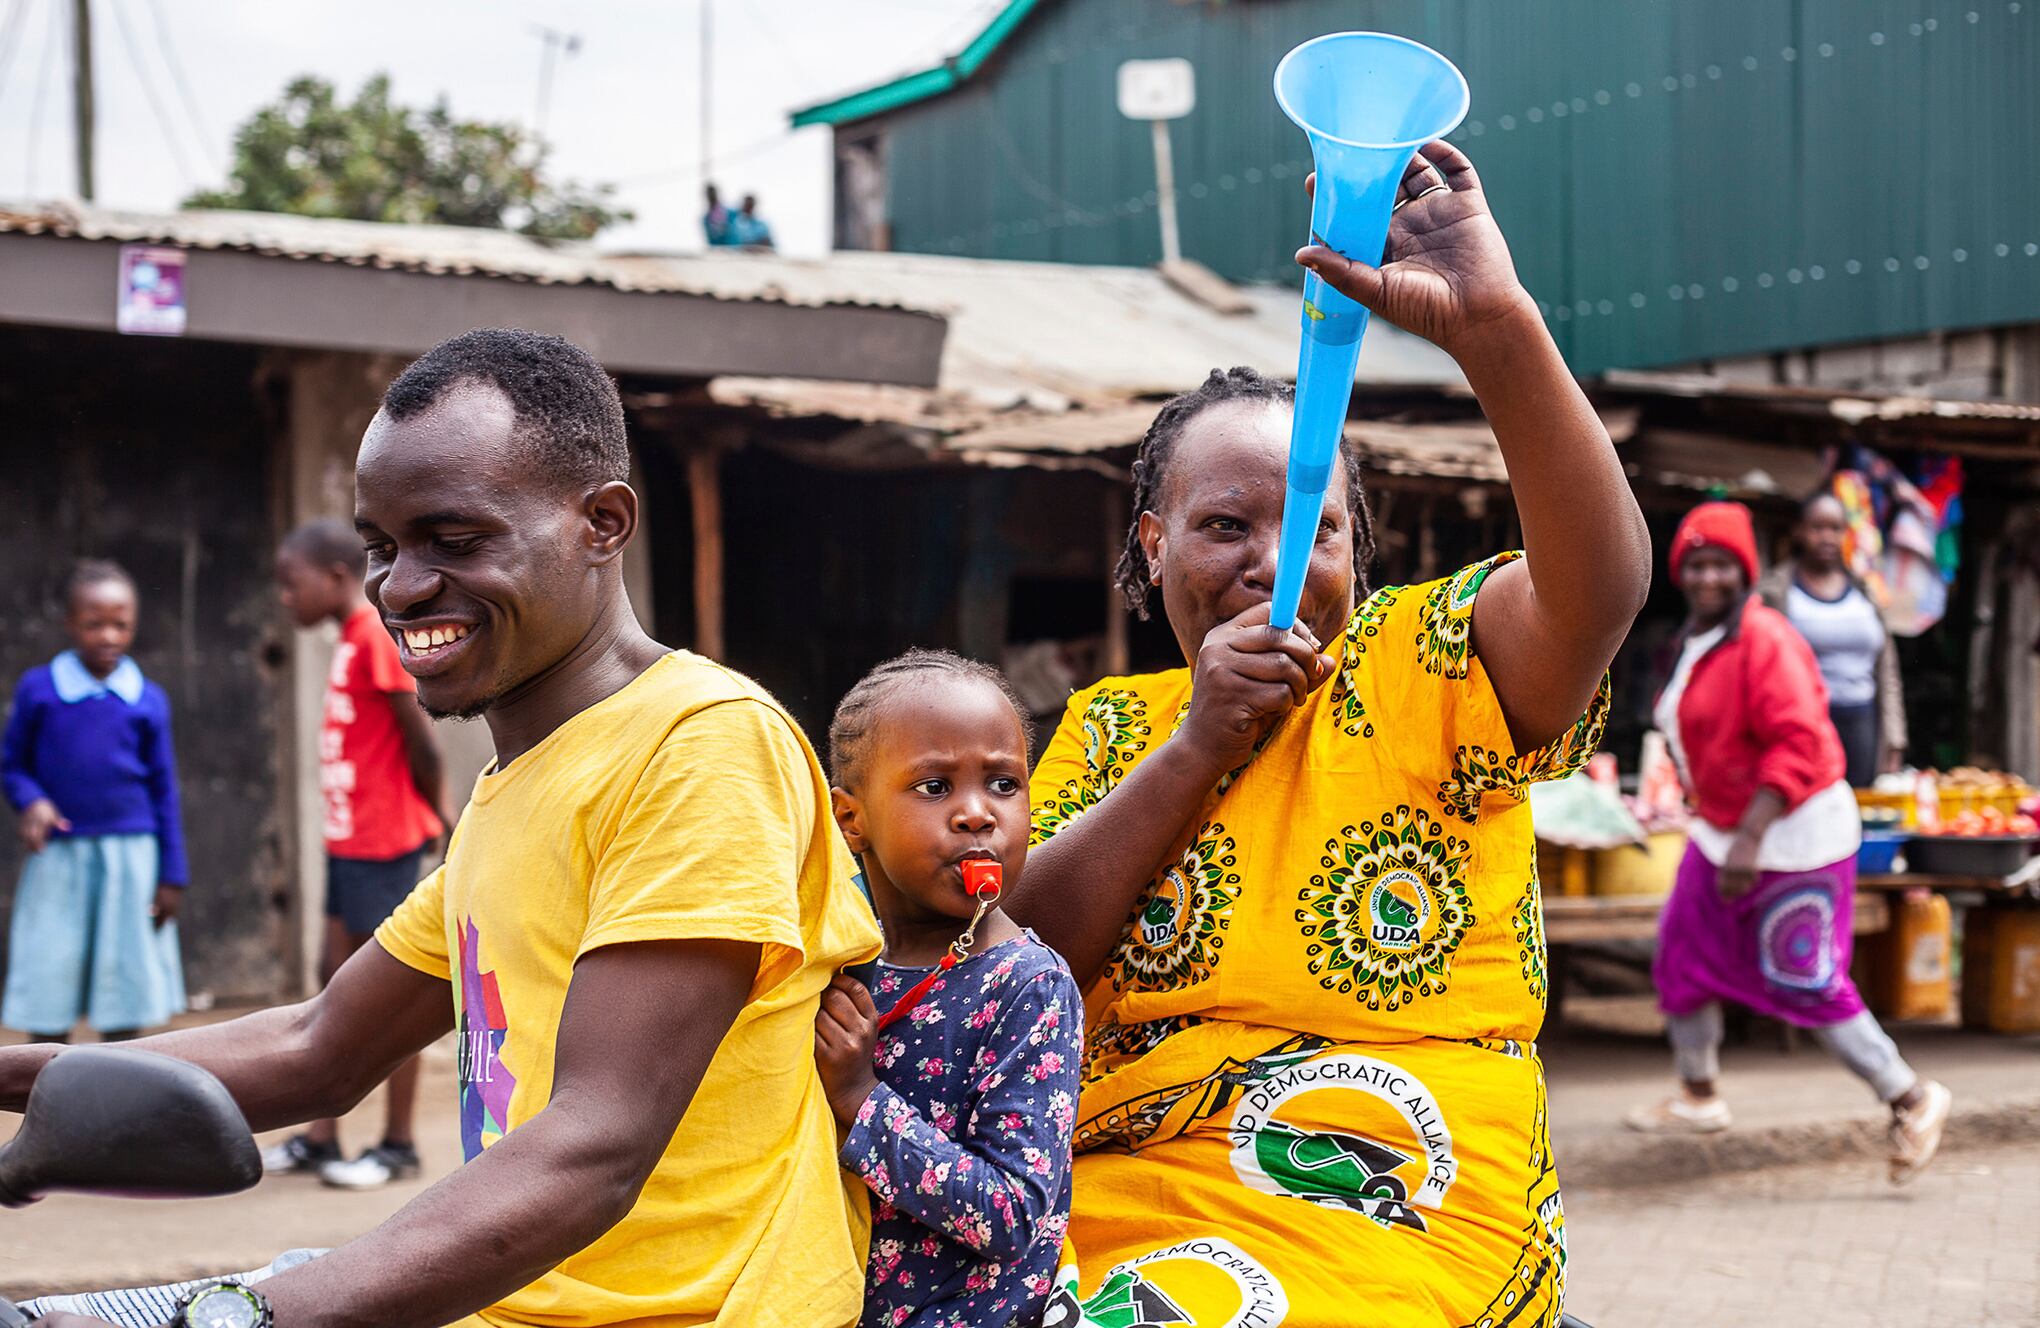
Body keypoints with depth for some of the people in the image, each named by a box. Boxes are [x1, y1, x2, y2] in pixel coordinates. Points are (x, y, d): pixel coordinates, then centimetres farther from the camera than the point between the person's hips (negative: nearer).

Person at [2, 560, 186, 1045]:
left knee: (125, 985, 6)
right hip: (58, 858, -1)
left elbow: (164, 789, 7)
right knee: (47, 1006, -1)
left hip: (129, 858, 1)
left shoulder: (147, 701, 2)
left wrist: (172, 875, 5)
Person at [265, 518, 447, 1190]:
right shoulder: (351, 640, 13)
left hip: (384, 843, -9)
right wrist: (427, 815, 11)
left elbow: (422, 742, -16)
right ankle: (320, 1136, 17)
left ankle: (397, 1144, 6)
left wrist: (432, 816, -4)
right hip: (349, 839, 9)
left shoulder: (376, 636, -16)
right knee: (338, 977, 11)